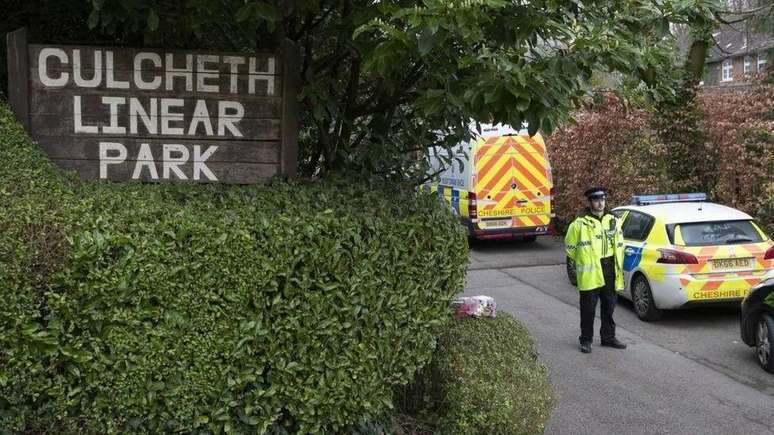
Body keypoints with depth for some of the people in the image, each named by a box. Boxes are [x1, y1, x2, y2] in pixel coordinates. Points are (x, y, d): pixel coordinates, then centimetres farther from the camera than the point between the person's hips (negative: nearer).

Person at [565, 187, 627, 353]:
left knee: (609, 307, 13)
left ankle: (608, 337, 27)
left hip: (610, 271, 5)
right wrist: (572, 271, -2)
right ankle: (586, 340, 14)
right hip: (589, 273, -4)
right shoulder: (580, 224, -6)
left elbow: (620, 247, 17)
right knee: (588, 309, 2)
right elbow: (570, 250, -2)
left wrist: (620, 269, 15)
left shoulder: (614, 222, 10)